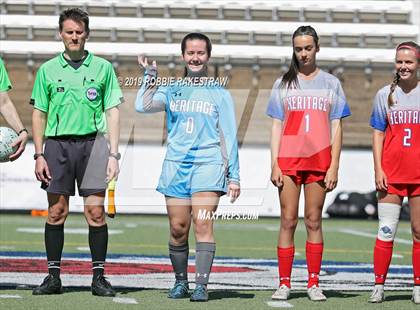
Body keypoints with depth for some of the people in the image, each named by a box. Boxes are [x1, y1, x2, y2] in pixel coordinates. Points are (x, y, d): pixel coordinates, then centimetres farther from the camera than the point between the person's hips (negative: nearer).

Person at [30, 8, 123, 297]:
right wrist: (38, 155, 3)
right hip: (57, 143, 1)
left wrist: (113, 154, 0)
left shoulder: (103, 67, 8)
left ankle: (99, 276, 0)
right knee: (56, 211, 0)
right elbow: (39, 114, 11)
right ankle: (54, 276, 6)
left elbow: (113, 112, 7)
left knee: (96, 211, -6)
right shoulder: (48, 70, 10)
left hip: (92, 141, -1)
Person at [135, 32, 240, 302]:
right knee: (178, 228, 1)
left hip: (208, 165, -2)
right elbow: (143, 106, -3)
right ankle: (180, 282, 16)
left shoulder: (219, 93, 8)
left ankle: (202, 285, -14)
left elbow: (229, 137, 8)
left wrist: (234, 176, 4)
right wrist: (151, 76, -12)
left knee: (203, 224, -14)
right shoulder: (172, 90, 13)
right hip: (176, 165, 2)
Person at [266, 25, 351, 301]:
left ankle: (314, 284, 6)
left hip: (319, 161, 0)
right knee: (288, 221, -2)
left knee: (314, 221, 2)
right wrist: (274, 164, -2)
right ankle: (284, 284, 0)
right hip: (288, 160, 0)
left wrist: (334, 166, -2)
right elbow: (276, 126, 8)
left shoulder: (331, 83, 9)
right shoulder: (284, 84, 11)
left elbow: (336, 127, 7)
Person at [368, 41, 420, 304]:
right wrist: (378, 169, -2)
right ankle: (379, 285, 3)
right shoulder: (385, 94, 6)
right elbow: (378, 134, 7)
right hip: (392, 173, 1)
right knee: (386, 231, -2)